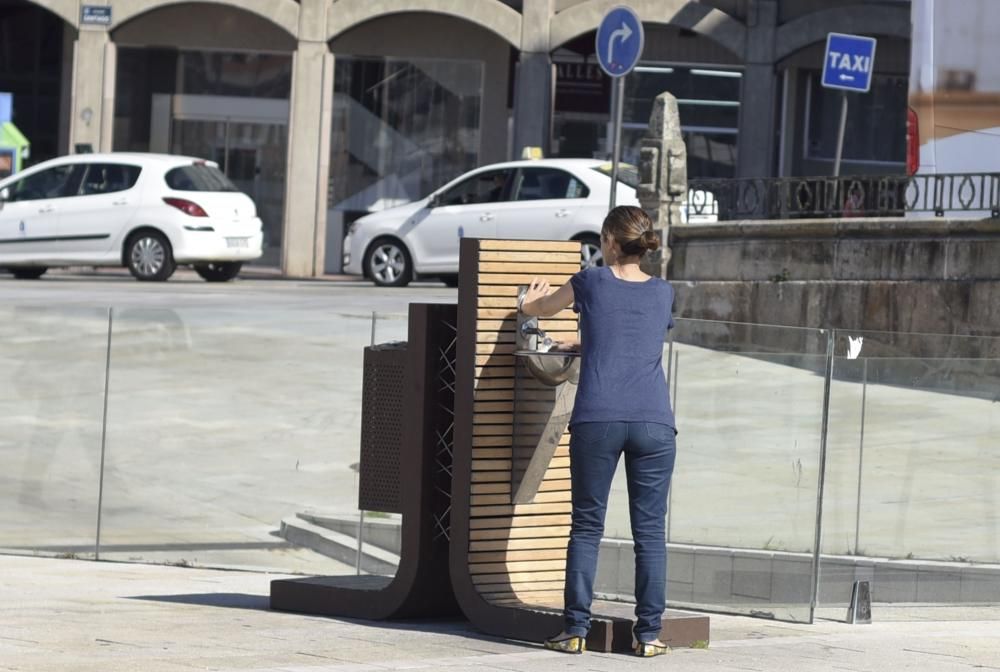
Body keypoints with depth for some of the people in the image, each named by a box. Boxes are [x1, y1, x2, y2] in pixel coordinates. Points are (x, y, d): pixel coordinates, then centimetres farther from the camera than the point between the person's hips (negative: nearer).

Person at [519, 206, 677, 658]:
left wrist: (534, 296, 48)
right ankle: (648, 633, 2)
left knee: (587, 527, 4)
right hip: (654, 422, 2)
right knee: (650, 531, 3)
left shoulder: (592, 282, 6)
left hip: (597, 420, -2)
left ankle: (576, 630, 2)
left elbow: (535, 309, 23)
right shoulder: (663, 294, 14)